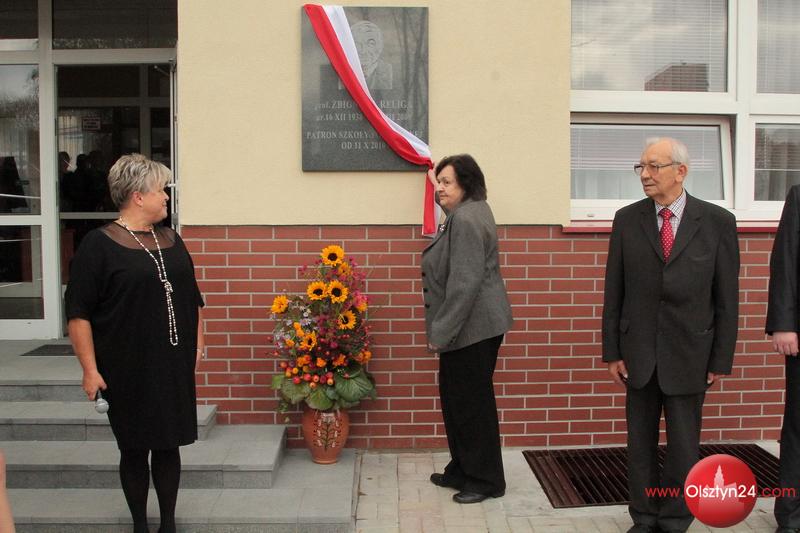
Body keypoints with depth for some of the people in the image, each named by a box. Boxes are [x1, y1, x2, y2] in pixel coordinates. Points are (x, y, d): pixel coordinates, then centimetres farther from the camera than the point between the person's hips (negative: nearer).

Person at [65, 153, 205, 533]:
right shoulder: (99, 245, -9)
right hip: (128, 370, -5)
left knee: (168, 445, 11)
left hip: (174, 365, 5)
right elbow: (79, 313, -11)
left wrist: (198, 342, 14)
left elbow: (192, 298, 18)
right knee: (134, 448, 8)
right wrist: (90, 369, -13)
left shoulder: (171, 240, 9)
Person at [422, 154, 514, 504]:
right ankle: (462, 471, 28)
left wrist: (441, 331, -21)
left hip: (473, 326, -10)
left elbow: (464, 283, -24)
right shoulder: (464, 214, 13)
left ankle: (486, 480, 15)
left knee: (472, 401, 1)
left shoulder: (467, 219, -19)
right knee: (455, 397, 16)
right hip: (466, 327, 10)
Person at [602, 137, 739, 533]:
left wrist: (721, 360, -3)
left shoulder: (717, 222, -4)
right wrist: (612, 351, 0)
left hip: (688, 353, -1)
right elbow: (613, 292, 2)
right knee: (640, 443, 12)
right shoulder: (627, 219, 1)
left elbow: (726, 298, -2)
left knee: (683, 445, 8)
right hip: (639, 352, 2)